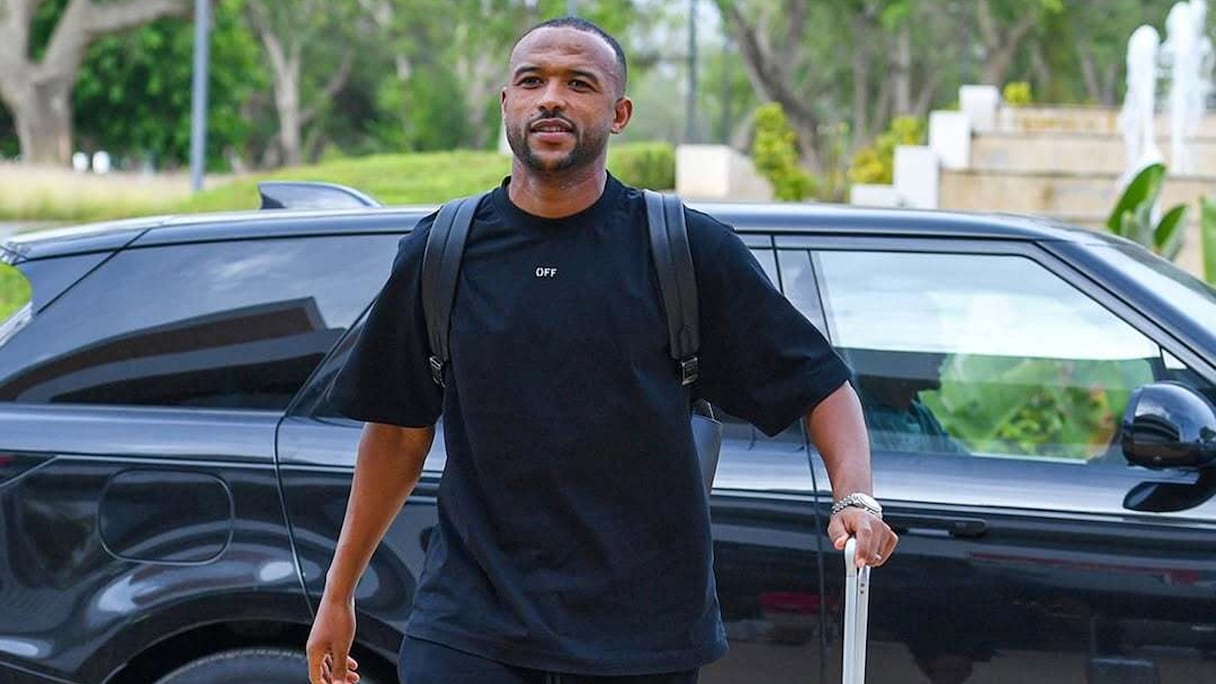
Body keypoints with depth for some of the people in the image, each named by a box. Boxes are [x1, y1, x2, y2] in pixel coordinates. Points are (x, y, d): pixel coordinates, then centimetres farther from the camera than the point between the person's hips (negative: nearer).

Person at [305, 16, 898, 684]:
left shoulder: (689, 249, 1)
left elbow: (821, 383, 5)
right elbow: (399, 431, 15)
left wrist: (855, 498, -13)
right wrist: (338, 592, 17)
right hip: (468, 624, 1)